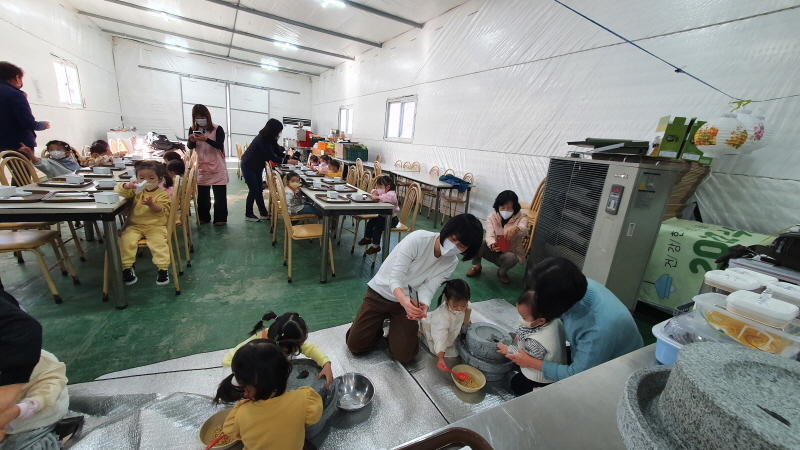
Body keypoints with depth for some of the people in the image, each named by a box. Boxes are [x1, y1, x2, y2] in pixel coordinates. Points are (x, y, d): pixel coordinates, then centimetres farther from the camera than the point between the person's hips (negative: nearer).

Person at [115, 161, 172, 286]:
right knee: (126, 239, -22)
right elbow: (117, 190, 1)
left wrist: (152, 205, -27)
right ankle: (126, 267, -7)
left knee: (159, 241, -28)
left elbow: (163, 212, -8)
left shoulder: (162, 194, -1)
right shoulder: (137, 190, 10)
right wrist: (126, 186, -19)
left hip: (155, 226, -3)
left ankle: (163, 269, -18)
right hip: (135, 225, 4)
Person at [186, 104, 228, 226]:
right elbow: (190, 147, -3)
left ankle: (220, 218, 11)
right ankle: (203, 217, 22)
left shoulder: (217, 129, -8)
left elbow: (220, 145, -19)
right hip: (202, 166, 4)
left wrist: (206, 139, -35)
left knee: (220, 194, 2)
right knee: (202, 194, 10)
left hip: (217, 167, -4)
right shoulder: (193, 129, 3)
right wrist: (192, 140, -25)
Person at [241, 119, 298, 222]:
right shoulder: (262, 139, -27)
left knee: (259, 190, 10)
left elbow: (278, 153, 1)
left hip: (257, 167, 8)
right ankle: (248, 215, 9)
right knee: (254, 190, -4)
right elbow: (272, 157, -28)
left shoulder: (270, 139, -2)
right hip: (248, 166, -8)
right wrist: (288, 162, -26)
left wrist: (290, 157, -12)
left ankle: (263, 213, 16)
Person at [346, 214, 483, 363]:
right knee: (355, 345, -3)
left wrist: (424, 306, -40)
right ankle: (379, 322, 26)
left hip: (407, 302, 3)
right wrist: (403, 300, -49)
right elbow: (395, 277, -29)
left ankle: (396, 325, 24)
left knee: (404, 355, -5)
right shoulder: (418, 239, -27)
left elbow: (428, 288, -17)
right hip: (379, 293, -3)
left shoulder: (451, 263, -10)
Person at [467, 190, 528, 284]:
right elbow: (489, 236, -25)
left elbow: (524, 230, -39)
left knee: (510, 257, -36)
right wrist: (492, 245, -50)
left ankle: (502, 272, 1)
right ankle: (476, 266, 2)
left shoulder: (521, 217, -15)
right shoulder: (492, 217, -11)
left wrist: (516, 229, -65)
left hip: (511, 254, -1)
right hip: (494, 251, 1)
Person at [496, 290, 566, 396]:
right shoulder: (556, 320, -21)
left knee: (516, 385, 18)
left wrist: (508, 350, -12)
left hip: (543, 378, -8)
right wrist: (521, 337, -7)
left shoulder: (536, 342, -43)